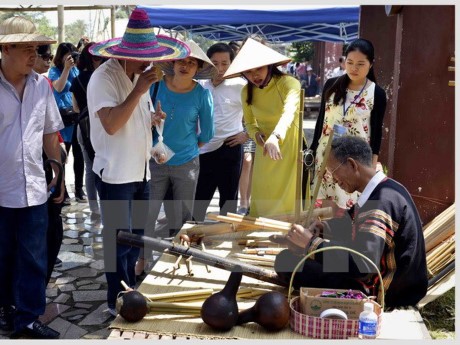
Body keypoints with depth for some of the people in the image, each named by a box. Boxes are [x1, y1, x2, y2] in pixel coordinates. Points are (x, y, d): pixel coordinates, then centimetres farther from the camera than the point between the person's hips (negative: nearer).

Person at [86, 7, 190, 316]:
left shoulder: (138, 75, 10)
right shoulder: (103, 78, -16)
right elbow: (111, 124, -27)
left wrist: (152, 120, 2)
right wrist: (140, 90, -26)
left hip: (141, 171, 8)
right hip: (116, 174, -8)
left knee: (135, 237, 17)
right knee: (119, 240, 0)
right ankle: (117, 301, 14)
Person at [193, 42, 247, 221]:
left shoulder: (239, 86, -6)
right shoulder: (200, 86, 7)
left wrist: (247, 134, -7)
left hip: (229, 149, -4)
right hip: (203, 151, 4)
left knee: (228, 201, 9)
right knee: (197, 201, 11)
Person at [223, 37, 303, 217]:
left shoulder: (289, 83, -19)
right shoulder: (247, 91, 0)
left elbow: (289, 112, -38)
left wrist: (275, 136, -56)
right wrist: (256, 133, -10)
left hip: (289, 150, -4)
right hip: (264, 155, 5)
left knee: (288, 201, 1)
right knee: (262, 202, 7)